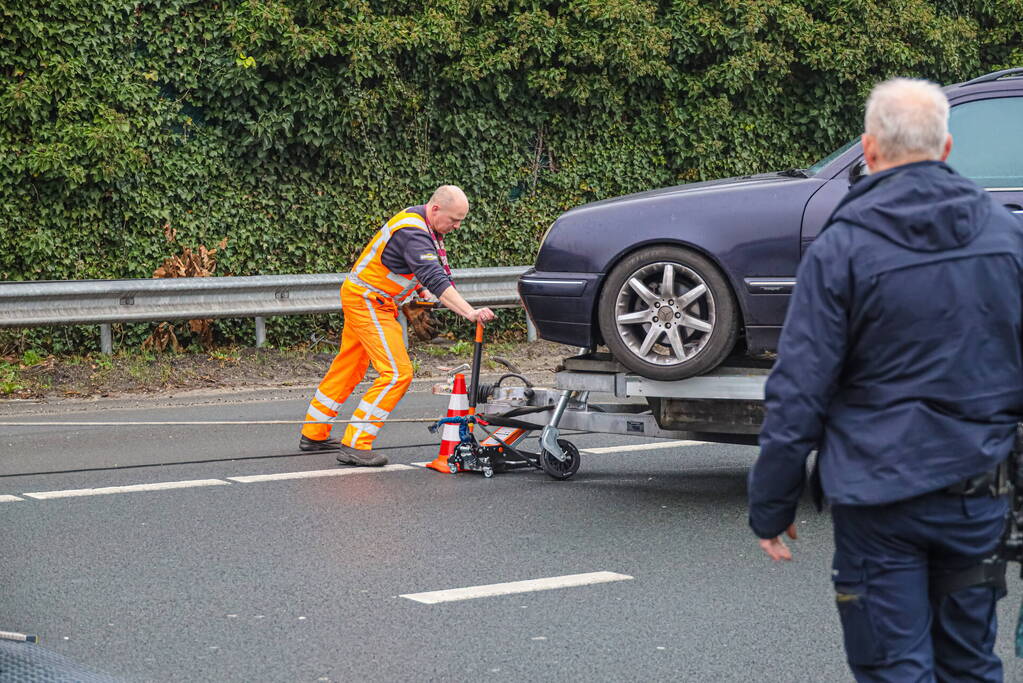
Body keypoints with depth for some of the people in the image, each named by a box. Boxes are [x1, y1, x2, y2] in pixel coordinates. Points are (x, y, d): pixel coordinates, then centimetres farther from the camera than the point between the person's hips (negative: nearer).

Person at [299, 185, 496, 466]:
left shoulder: (419, 223, 7)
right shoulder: (412, 232, -26)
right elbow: (435, 279, -36)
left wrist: (423, 291, 11)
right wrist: (469, 312, -43)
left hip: (362, 298, 10)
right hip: (367, 302, -10)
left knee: (348, 368, 19)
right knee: (397, 373, -15)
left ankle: (314, 434, 30)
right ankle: (355, 445, -14)